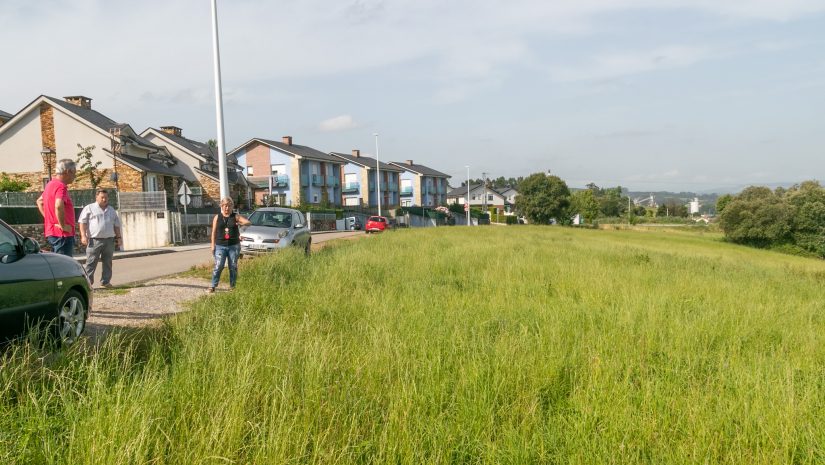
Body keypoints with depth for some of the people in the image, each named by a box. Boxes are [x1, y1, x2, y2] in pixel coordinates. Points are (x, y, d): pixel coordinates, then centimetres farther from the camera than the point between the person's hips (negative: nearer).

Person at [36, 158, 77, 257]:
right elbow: (59, 206, -34)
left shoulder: (51, 184, 15)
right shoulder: (61, 186, -17)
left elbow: (40, 201, 30)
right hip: (62, 234, -10)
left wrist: (47, 217, 22)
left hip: (51, 232, 10)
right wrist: (62, 225, -24)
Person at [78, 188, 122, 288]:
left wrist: (118, 237, 15)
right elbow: (83, 222, -2)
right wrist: (83, 235, -12)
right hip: (95, 240, -4)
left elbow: (116, 225, 21)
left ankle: (105, 282, 13)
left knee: (107, 262, 6)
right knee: (91, 262, -5)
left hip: (109, 240, 5)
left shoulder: (112, 210, 19)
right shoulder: (89, 208, 4)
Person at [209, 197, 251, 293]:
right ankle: (213, 285, -2)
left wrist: (242, 223, -21)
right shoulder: (217, 217, 8)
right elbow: (214, 232, 7)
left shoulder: (235, 217, 6)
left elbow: (249, 222, -2)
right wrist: (213, 245, 2)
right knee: (218, 266, -8)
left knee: (233, 267, 5)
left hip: (234, 246, 1)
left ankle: (232, 286, 14)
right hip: (220, 246, -1)